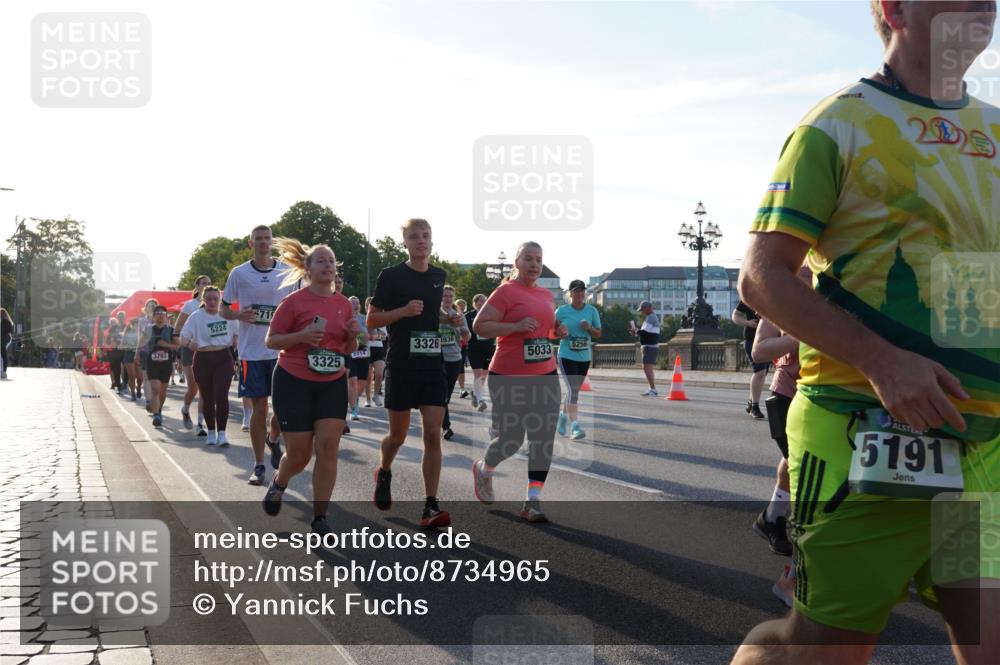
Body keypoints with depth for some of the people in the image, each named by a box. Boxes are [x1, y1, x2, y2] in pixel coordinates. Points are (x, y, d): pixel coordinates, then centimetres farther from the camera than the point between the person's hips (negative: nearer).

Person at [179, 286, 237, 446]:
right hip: (203, 360, -1)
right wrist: (189, 343, -26)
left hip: (224, 358, 1)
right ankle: (211, 432, 23)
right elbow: (183, 337, -10)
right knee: (207, 398, 7)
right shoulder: (196, 316, -6)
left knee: (221, 396, -12)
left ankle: (222, 433, -7)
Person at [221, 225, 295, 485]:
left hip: (281, 349, 1)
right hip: (251, 351, -1)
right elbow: (224, 310, 8)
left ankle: (273, 440, 33)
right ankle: (258, 466, 12)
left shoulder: (287, 272, 4)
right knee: (259, 408, 1)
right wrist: (239, 315, -14)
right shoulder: (239, 273, 1)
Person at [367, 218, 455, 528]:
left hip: (433, 365, 3)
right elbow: (371, 319, -4)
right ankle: (383, 473, 41)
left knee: (433, 436, -6)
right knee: (398, 435, 8)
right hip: (401, 365, -3)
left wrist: (451, 320, 6)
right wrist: (404, 311, -19)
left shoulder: (440, 276, 9)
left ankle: (431, 506, -5)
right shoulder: (391, 276, -4)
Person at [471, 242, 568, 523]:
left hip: (545, 376, 6)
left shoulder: (546, 294, 13)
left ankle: (533, 502, 2)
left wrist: (557, 331, 6)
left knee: (544, 440, -3)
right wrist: (515, 326, -24)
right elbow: (479, 325, -14)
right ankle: (483, 470, 35)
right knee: (511, 439, 2)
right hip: (509, 378, -6)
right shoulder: (506, 291, -9)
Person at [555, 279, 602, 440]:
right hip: (566, 356, -4)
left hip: (584, 357, 4)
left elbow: (598, 334, 8)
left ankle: (563, 415, 40)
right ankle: (575, 426, -16)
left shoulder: (592, 311, 4)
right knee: (573, 390, -15)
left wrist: (589, 328, -12)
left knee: (574, 390, 15)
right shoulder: (562, 310, -3)